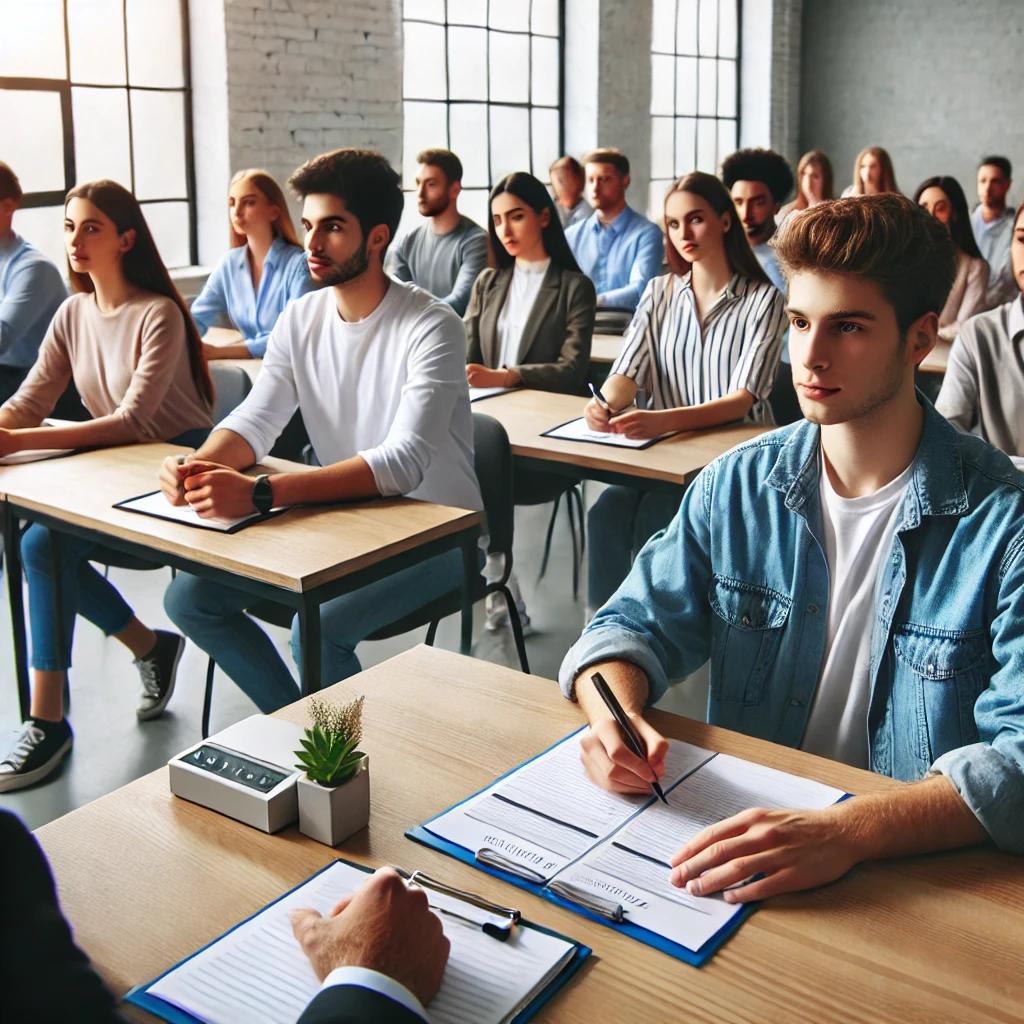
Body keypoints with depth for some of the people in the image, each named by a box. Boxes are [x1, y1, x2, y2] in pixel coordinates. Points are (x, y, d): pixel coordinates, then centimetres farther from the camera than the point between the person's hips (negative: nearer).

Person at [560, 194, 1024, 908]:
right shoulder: (738, 486, 3)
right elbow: (637, 626, 6)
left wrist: (849, 830, -34)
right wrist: (615, 716, -17)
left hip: (924, 870, -2)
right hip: (741, 840, 3)